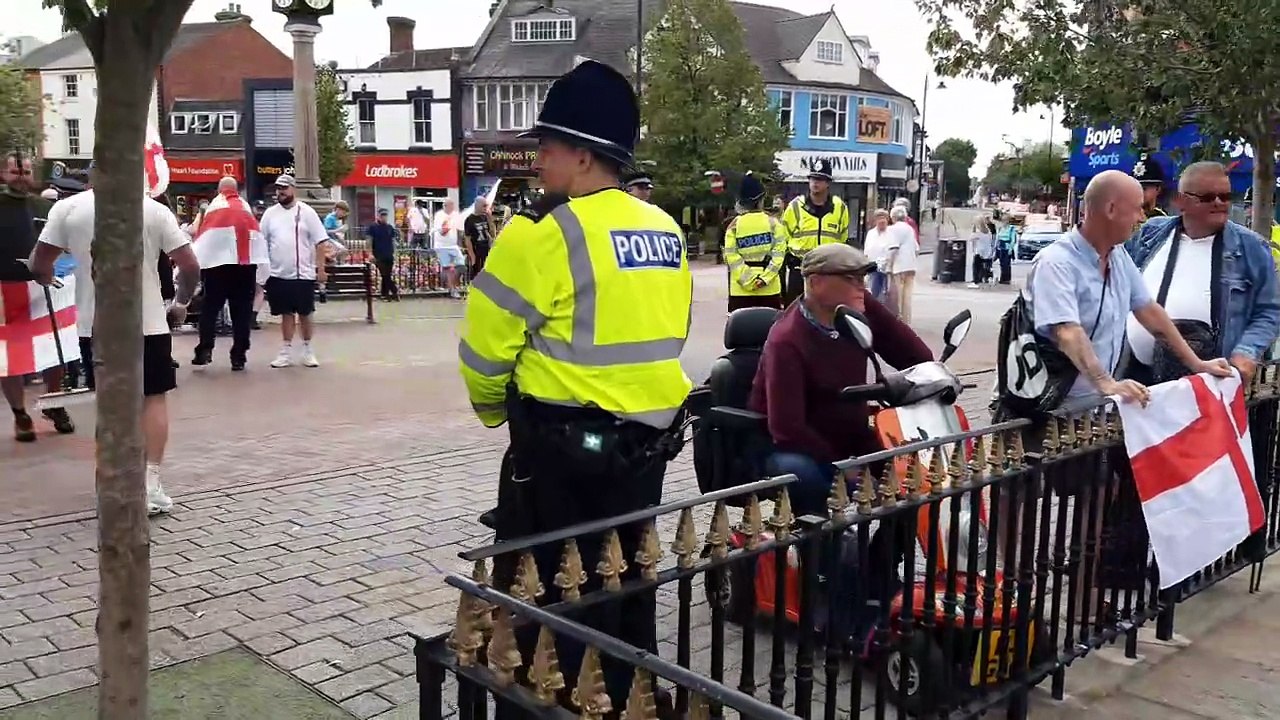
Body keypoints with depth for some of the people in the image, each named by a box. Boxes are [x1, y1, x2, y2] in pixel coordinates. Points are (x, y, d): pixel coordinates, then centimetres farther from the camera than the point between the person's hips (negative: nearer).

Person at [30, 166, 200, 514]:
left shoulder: (68, 208, -1)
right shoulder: (155, 210, -2)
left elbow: (39, 265, 2)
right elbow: (190, 265, -5)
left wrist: (48, 280, 25)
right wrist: (181, 302, 12)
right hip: (149, 322, -1)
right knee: (155, 397, 10)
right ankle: (151, 484, 5)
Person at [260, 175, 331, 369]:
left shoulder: (306, 212, -2)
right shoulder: (270, 214, 7)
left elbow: (320, 242, -4)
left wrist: (320, 268, -9)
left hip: (303, 274, -2)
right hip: (278, 274, 3)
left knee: (305, 313, 5)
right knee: (286, 313, 8)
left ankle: (307, 350, 16)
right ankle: (287, 352, 14)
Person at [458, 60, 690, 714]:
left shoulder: (542, 233, -15)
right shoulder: (667, 232, 6)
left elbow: (486, 345, -10)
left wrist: (493, 407, 8)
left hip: (562, 446, -7)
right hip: (649, 441, 7)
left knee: (544, 600, 9)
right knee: (627, 587, 21)